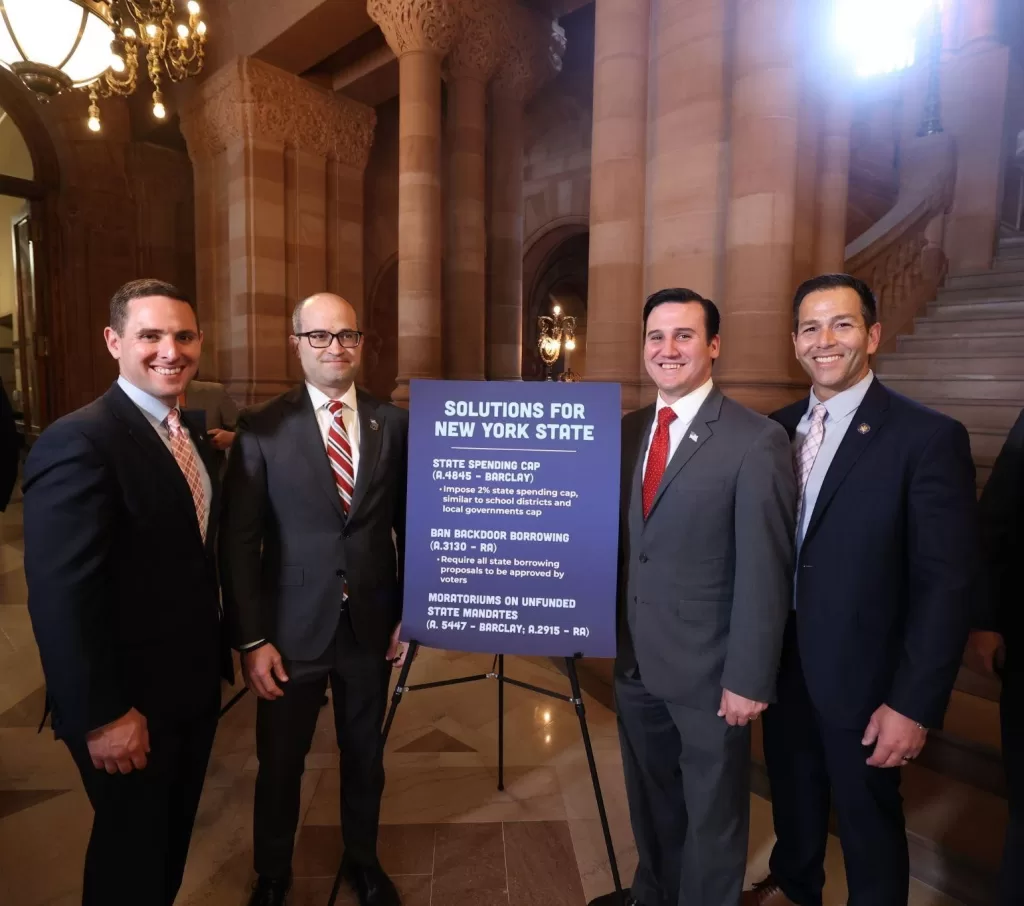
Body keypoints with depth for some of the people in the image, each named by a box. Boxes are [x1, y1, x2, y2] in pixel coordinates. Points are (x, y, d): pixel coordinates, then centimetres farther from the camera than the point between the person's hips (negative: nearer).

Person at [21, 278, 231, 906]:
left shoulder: (193, 431, 4)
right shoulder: (79, 441, -22)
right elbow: (60, 596, -24)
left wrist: (220, 649, 7)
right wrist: (102, 714, -21)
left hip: (194, 685, 7)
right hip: (130, 703, -7)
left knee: (173, 837, 26)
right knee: (131, 850, 16)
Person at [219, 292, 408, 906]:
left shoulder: (394, 424, 0)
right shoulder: (263, 428, -5)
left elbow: (410, 524, 4)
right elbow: (239, 541, -6)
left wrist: (410, 612, 3)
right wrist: (252, 639, -9)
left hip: (371, 625, 2)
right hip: (292, 629, -1)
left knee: (365, 754, 19)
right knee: (280, 763, 17)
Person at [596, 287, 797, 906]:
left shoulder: (757, 441, -14)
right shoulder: (629, 430, 4)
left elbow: (765, 573, -15)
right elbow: (623, 538, 5)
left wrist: (748, 678, -14)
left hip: (707, 669, -5)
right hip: (635, 661, 5)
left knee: (712, 816, 18)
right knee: (650, 802, 25)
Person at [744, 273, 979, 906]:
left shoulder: (929, 437, -14)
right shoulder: (777, 429, 1)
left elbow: (946, 585, -15)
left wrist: (915, 703, -16)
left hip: (861, 677, -4)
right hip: (783, 664, 5)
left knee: (868, 823, 17)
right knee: (794, 796, 25)